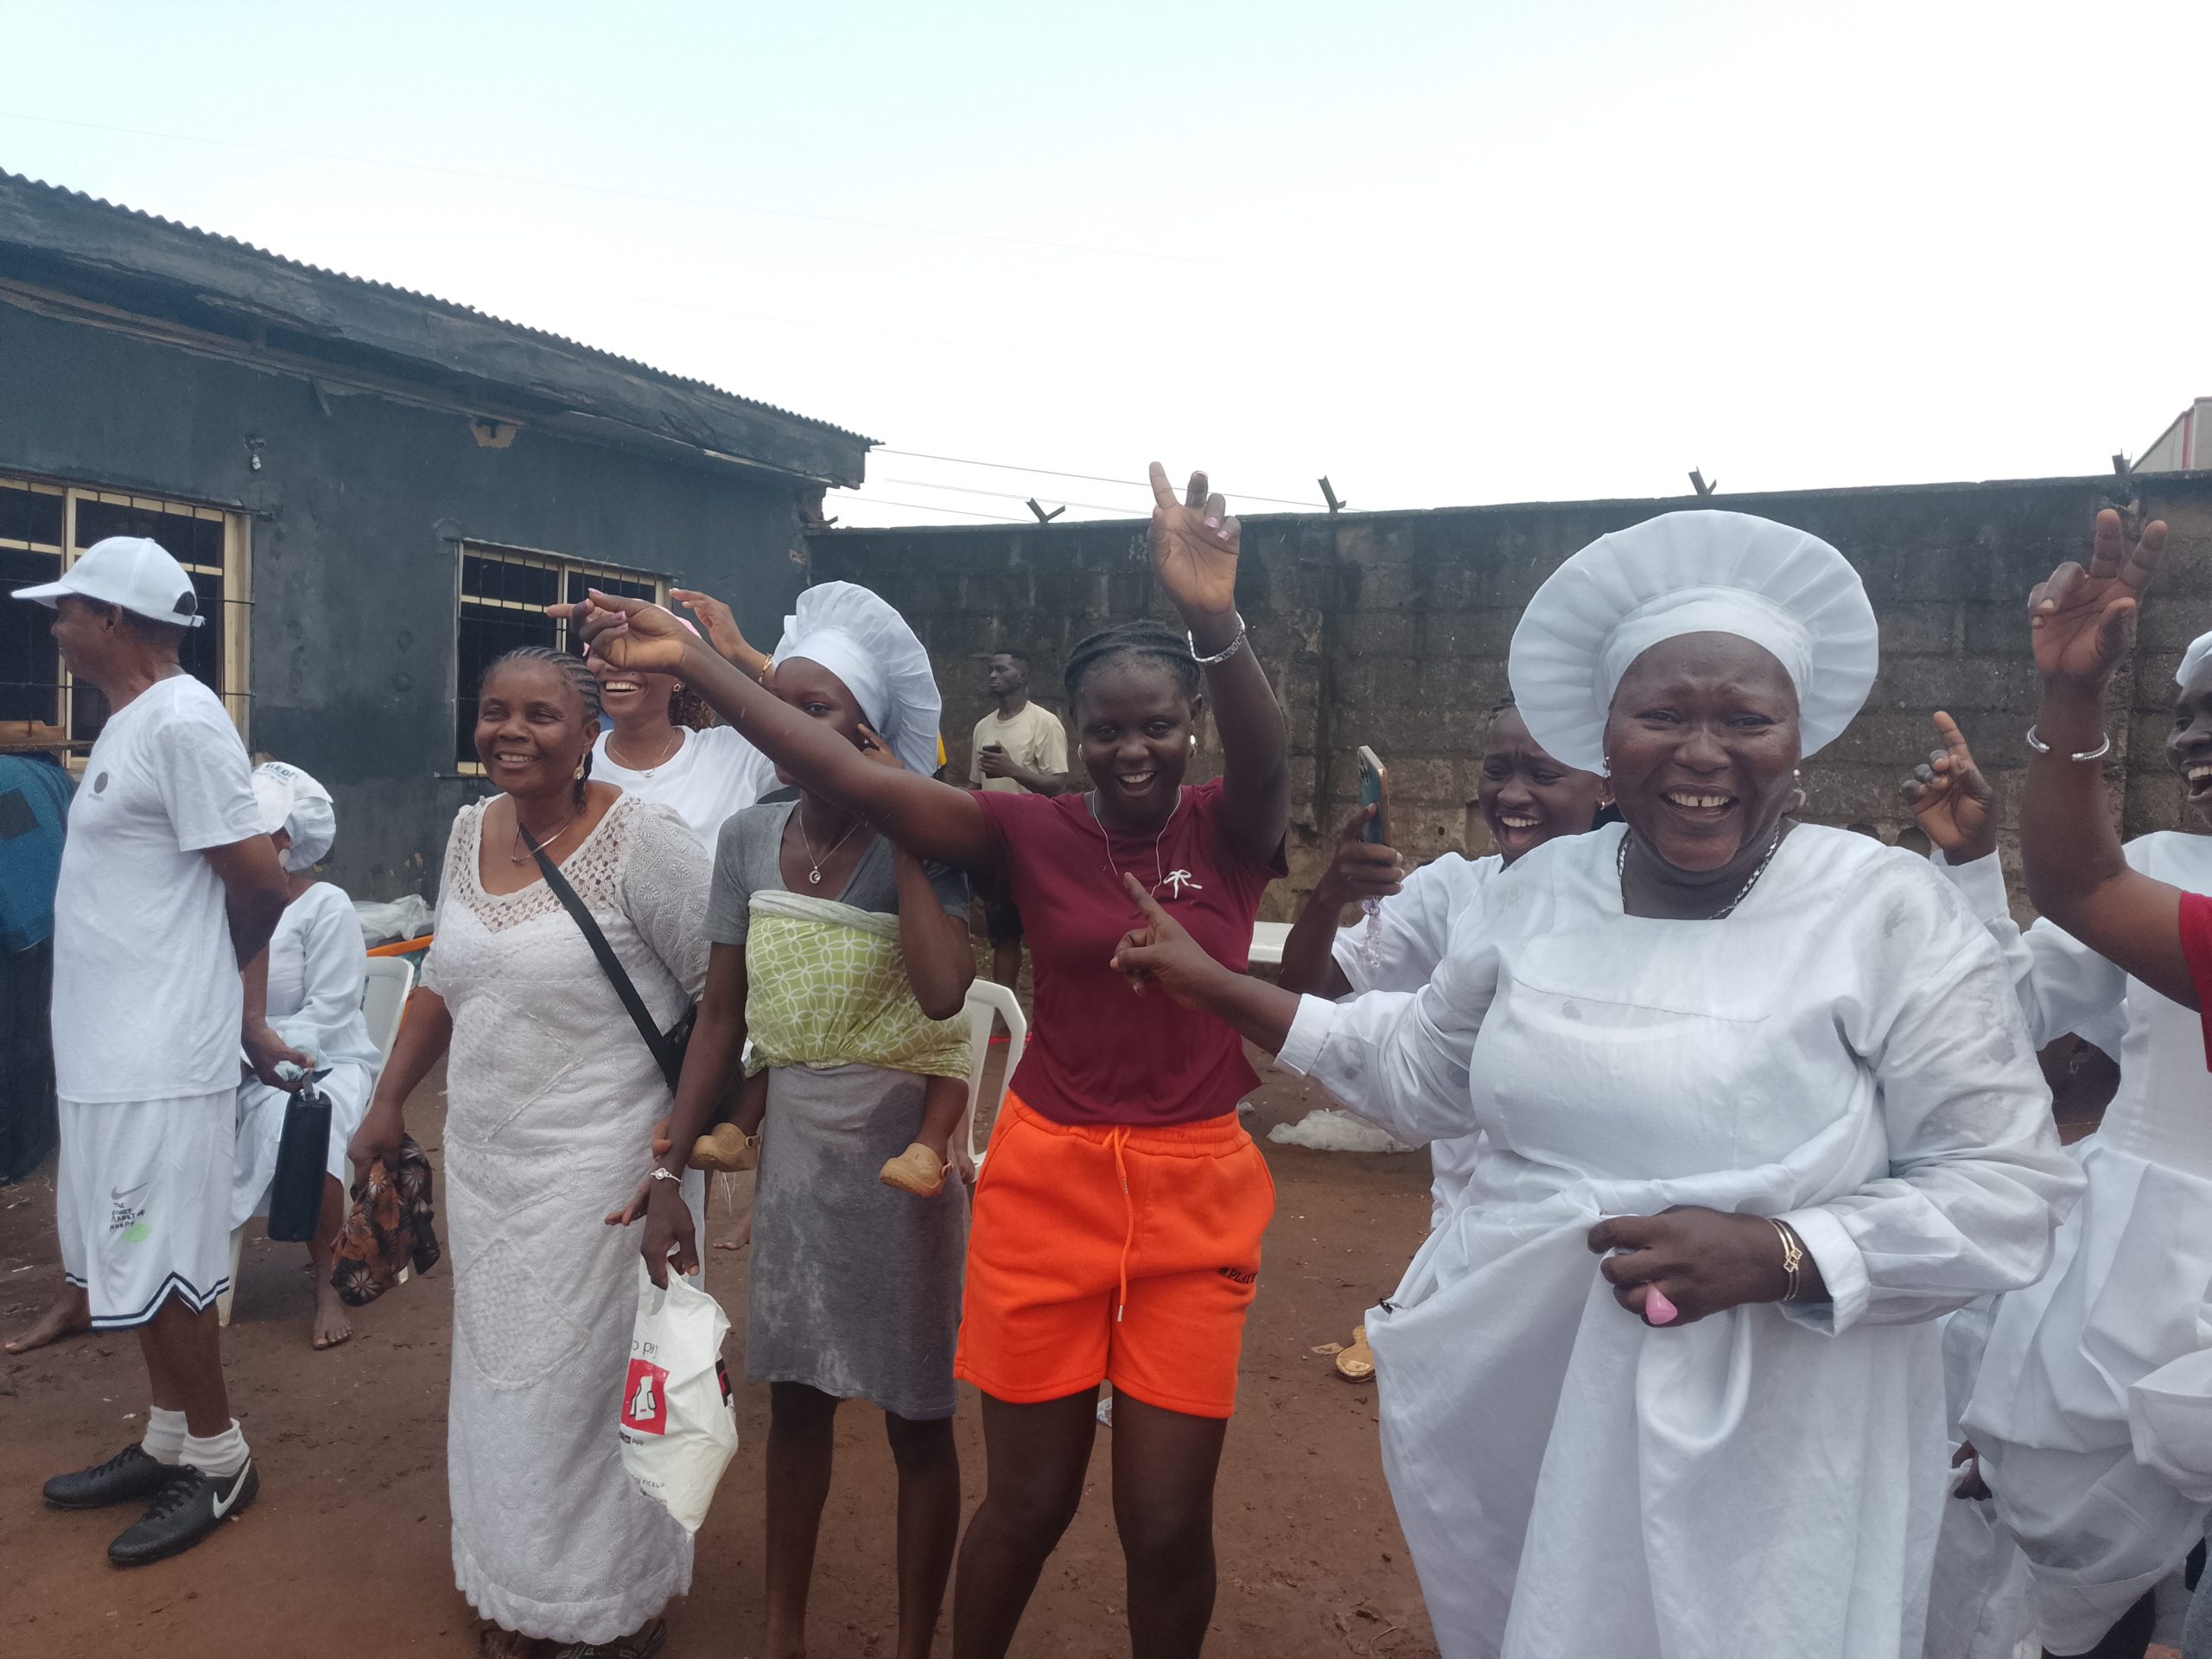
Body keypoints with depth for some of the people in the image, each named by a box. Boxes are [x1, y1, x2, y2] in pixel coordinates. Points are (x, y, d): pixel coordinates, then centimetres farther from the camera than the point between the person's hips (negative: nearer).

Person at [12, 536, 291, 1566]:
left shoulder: (180, 722, -17)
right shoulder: (130, 722, 13)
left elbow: (260, 887, -18)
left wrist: (205, 971, -1)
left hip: (156, 1057, -9)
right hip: (112, 1048, 9)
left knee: (160, 1269, 1)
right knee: (137, 1265, 17)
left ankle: (218, 1461, 16)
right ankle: (170, 1440, 31)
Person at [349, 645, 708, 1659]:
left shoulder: (641, 839, -17)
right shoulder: (471, 831, 6)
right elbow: (443, 980, 17)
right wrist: (390, 1099, 16)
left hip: (599, 1173, -7)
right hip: (482, 1165, 7)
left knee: (592, 1381, 5)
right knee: (499, 1377, 17)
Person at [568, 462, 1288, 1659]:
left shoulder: (1228, 830, -5)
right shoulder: (1032, 831, -4)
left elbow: (1266, 759, -28)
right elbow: (853, 780, -12)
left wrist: (1216, 619, -49)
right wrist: (692, 663, -19)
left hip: (1192, 1196, 0)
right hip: (1046, 1182, 0)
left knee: (1168, 1522, 8)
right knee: (1027, 1501, 13)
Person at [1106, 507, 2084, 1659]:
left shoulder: (1887, 910, -12)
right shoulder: (1540, 890, 0)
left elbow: (2006, 1188, -10)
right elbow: (1424, 1073, 12)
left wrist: (1778, 1256, -24)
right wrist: (1216, 986, 10)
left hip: (1756, 1445, -3)